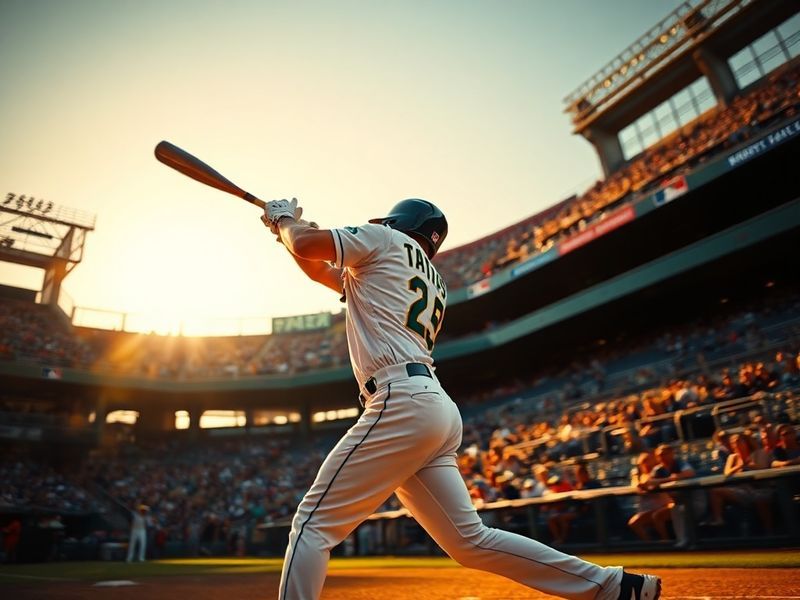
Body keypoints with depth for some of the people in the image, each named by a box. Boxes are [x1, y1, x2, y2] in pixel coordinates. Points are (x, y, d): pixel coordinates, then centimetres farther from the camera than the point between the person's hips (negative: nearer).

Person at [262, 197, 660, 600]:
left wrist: (286, 218, 24)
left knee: (313, 523, -3)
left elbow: (306, 245, 2)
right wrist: (284, 231, 32)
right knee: (470, 541, 12)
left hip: (403, 404, -9)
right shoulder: (432, 281, 30)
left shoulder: (386, 240, 9)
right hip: (437, 407, 9)